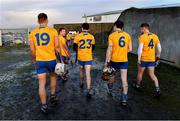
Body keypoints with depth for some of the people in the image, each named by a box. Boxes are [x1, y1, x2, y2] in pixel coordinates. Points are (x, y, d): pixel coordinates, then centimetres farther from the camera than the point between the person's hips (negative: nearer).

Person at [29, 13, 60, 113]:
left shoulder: (33, 33, 1)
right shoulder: (53, 31, -5)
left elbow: (32, 50, 4)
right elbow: (57, 47, -7)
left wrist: (34, 60, 18)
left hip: (39, 61, 1)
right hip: (51, 60, -1)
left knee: (42, 83, 6)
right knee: (53, 76, 27)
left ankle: (44, 106, 12)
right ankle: (53, 96, 31)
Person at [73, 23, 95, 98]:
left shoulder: (77, 36, -7)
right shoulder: (91, 37, 0)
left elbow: (74, 48, -4)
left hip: (80, 57, 0)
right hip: (89, 58, 0)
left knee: (81, 71, 23)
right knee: (88, 73, -3)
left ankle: (81, 83, 43)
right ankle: (89, 90, -13)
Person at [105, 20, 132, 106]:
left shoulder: (112, 35, -7)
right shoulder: (127, 35, 4)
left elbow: (109, 49, -13)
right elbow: (130, 49, 6)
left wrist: (107, 61, -9)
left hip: (114, 59, -2)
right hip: (124, 60, 2)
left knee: (112, 75, 23)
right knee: (124, 79, 3)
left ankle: (110, 89, 45)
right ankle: (124, 99, 2)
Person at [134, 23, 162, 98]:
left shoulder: (142, 37, -12)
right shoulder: (155, 36, 4)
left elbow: (140, 48, -19)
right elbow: (159, 48, 8)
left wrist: (139, 59, -14)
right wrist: (158, 56, 21)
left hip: (143, 59, -4)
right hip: (152, 59, 4)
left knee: (140, 73, 17)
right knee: (152, 75, 11)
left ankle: (137, 85, 36)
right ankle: (157, 89, -3)